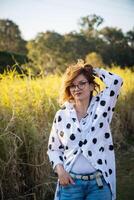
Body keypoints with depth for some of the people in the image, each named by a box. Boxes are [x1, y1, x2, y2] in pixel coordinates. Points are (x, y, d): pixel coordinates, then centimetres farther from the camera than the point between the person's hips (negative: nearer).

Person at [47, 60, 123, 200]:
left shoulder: (101, 105, 0)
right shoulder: (62, 114, 3)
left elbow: (116, 81, -16)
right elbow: (53, 148, 10)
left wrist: (92, 70, -1)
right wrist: (59, 169, -7)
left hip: (99, 183, -1)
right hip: (70, 182, 1)